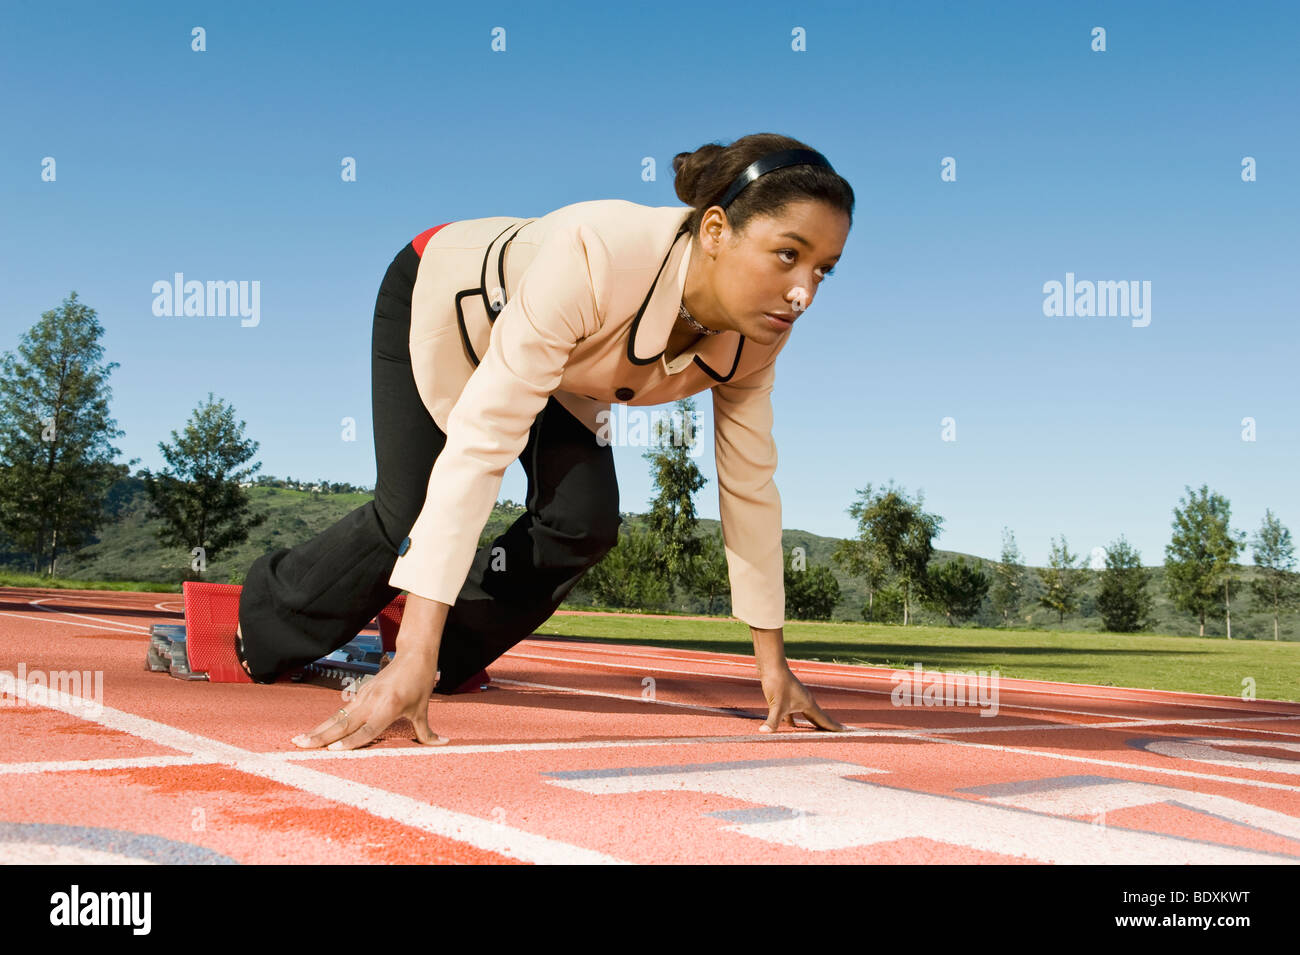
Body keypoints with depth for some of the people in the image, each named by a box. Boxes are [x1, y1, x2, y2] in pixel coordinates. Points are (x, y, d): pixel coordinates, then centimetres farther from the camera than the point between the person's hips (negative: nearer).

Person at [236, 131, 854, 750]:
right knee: (407, 519, -12)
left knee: (585, 521, -14)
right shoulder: (595, 258, -47)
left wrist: (772, 664, -12)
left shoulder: (757, 335, -27)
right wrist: (412, 658, -52)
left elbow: (750, 487, -14)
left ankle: (447, 658, 11)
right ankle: (263, 616, 19)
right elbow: (478, 445, -50)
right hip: (440, 299, -5)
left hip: (563, 365, 5)